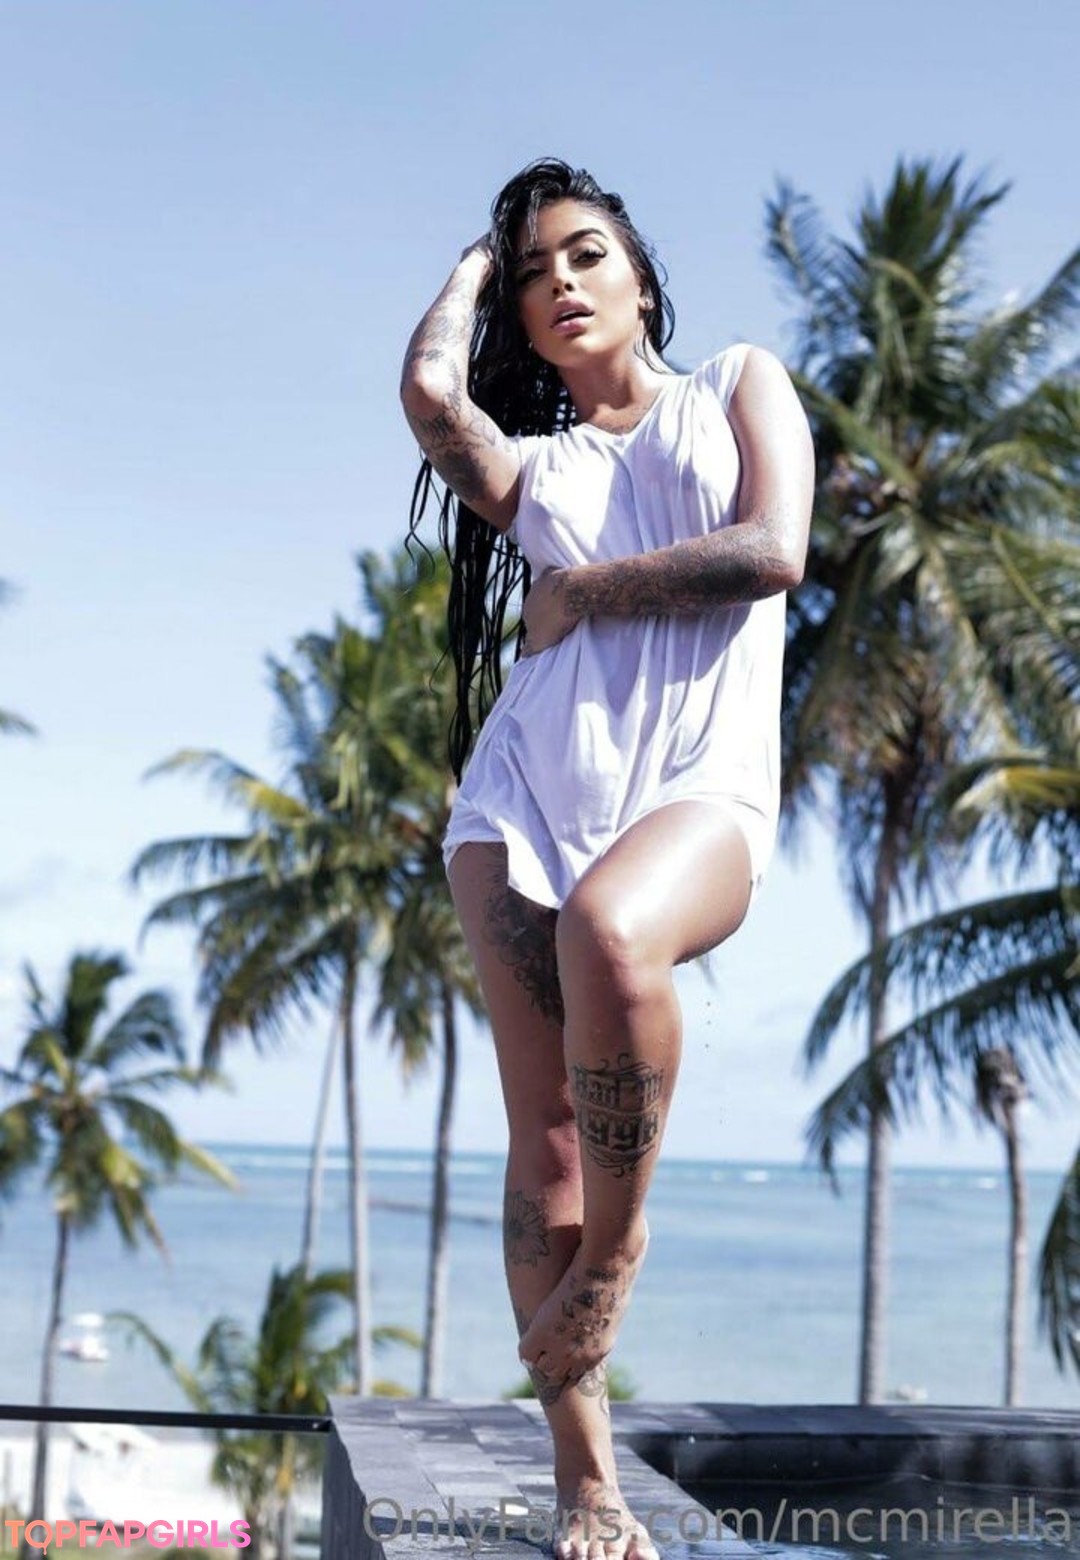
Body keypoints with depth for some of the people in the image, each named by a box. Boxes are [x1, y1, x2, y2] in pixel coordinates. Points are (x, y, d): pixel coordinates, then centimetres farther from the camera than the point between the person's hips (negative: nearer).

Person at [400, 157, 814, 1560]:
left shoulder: (741, 388, 17)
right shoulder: (528, 466, 22)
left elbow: (774, 552, -2)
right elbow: (429, 391, -1)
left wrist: (590, 585, 5)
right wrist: (473, 265, 18)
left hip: (699, 783, -3)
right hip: (533, 784, 4)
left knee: (608, 932, -38)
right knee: (543, 1127, -6)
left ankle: (617, 1246, -15)